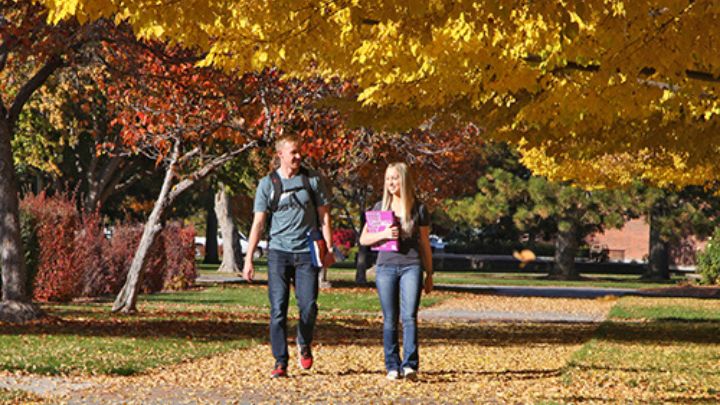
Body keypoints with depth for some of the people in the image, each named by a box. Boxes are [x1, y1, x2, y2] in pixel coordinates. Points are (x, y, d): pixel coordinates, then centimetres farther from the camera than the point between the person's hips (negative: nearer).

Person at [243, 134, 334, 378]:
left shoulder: (313, 180, 7)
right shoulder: (267, 184, 5)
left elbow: (324, 216, 10)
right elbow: (258, 223, 4)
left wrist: (329, 248, 0)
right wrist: (248, 259, -1)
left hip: (307, 252, 0)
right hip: (279, 251, 0)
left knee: (308, 306, -7)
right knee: (278, 309, -6)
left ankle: (304, 345, 23)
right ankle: (280, 363, -1)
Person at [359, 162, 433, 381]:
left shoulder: (418, 209, 7)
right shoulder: (380, 207, 10)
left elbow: (425, 244, 13)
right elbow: (364, 239, 8)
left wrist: (429, 274, 14)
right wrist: (383, 234, -11)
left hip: (411, 266, -2)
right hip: (386, 266, 2)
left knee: (409, 316, -12)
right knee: (390, 319, 2)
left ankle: (410, 365, -16)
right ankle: (392, 367, 6)